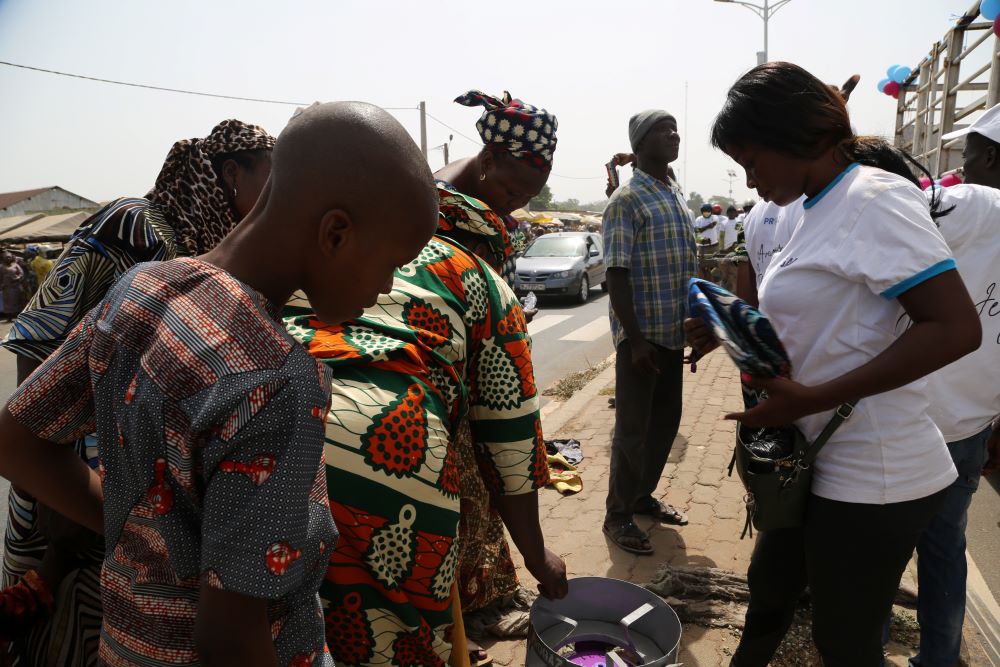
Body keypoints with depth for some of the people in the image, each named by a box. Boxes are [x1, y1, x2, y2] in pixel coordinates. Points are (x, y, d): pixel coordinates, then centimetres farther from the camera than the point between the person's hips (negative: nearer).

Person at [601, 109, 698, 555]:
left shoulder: (677, 197, 13)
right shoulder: (627, 200, -12)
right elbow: (617, 275, -17)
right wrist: (635, 339, -21)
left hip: (673, 332, 8)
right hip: (641, 334, -8)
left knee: (666, 421, 16)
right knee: (633, 428, 0)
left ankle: (643, 496, 33)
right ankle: (617, 516, 14)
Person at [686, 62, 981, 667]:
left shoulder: (875, 199, -18)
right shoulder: (824, 207, 9)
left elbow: (957, 328, -25)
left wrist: (812, 398, -27)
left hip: (871, 480, -9)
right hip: (821, 462, 9)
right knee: (770, 590, 26)